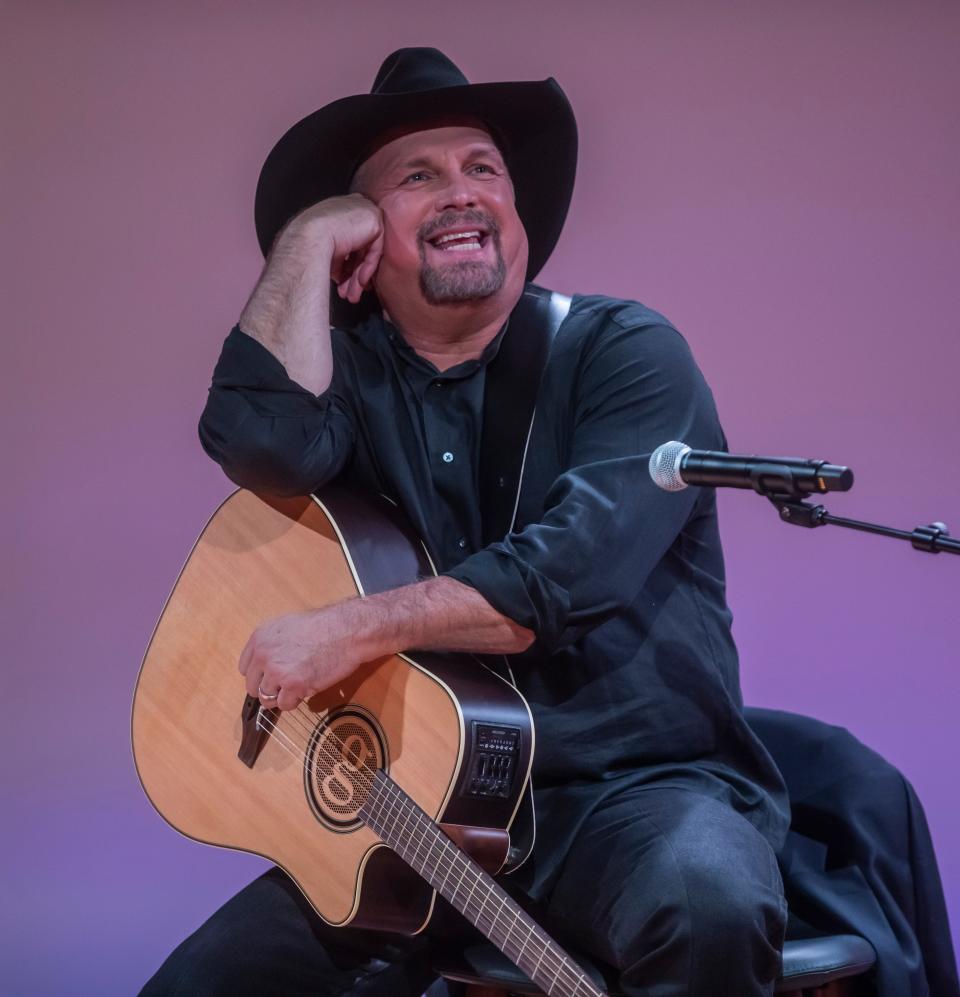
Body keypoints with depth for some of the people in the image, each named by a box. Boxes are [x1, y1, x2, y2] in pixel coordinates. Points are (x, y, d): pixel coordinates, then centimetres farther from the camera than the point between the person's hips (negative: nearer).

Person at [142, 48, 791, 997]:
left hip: (640, 787, -3)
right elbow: (263, 444, -16)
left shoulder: (623, 350, -2)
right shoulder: (345, 369, 9)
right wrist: (306, 244, -6)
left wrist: (349, 632, -17)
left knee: (708, 910, -35)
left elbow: (572, 573, -17)